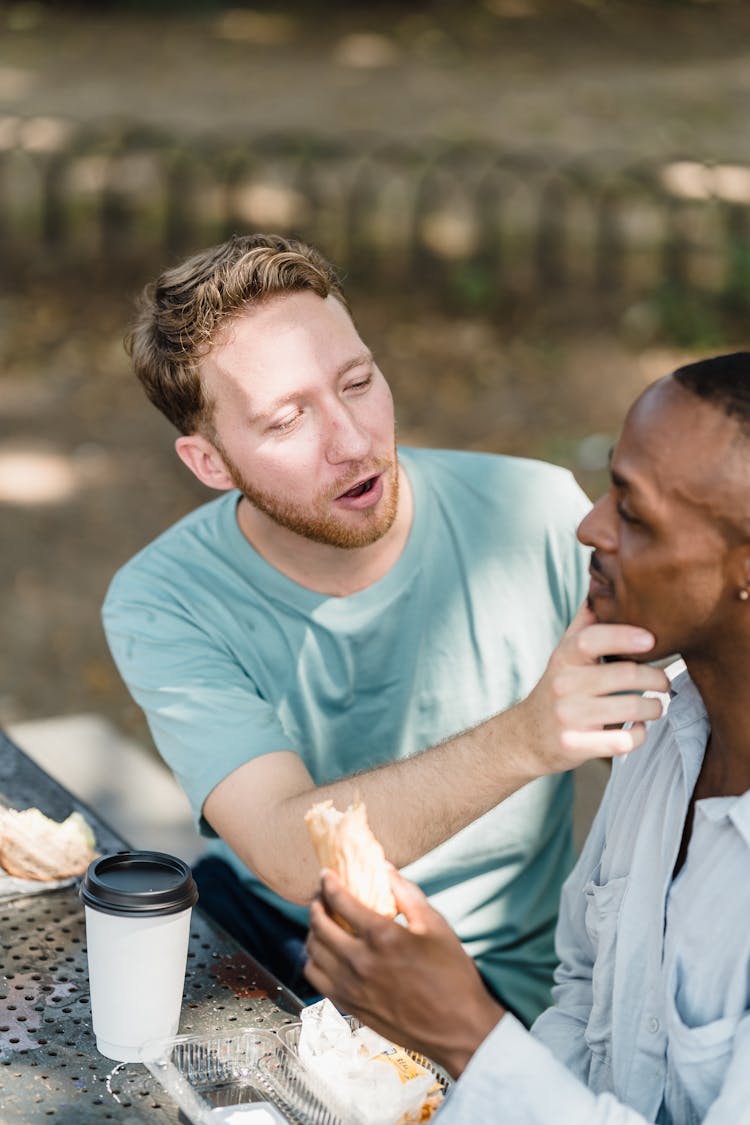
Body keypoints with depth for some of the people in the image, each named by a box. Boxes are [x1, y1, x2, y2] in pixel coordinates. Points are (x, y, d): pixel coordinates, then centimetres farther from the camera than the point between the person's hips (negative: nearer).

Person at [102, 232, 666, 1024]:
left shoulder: (538, 514, -16)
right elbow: (292, 855, -30)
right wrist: (523, 740, -45)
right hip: (253, 930, -1)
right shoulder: (163, 605, -16)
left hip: (484, 980, 2)